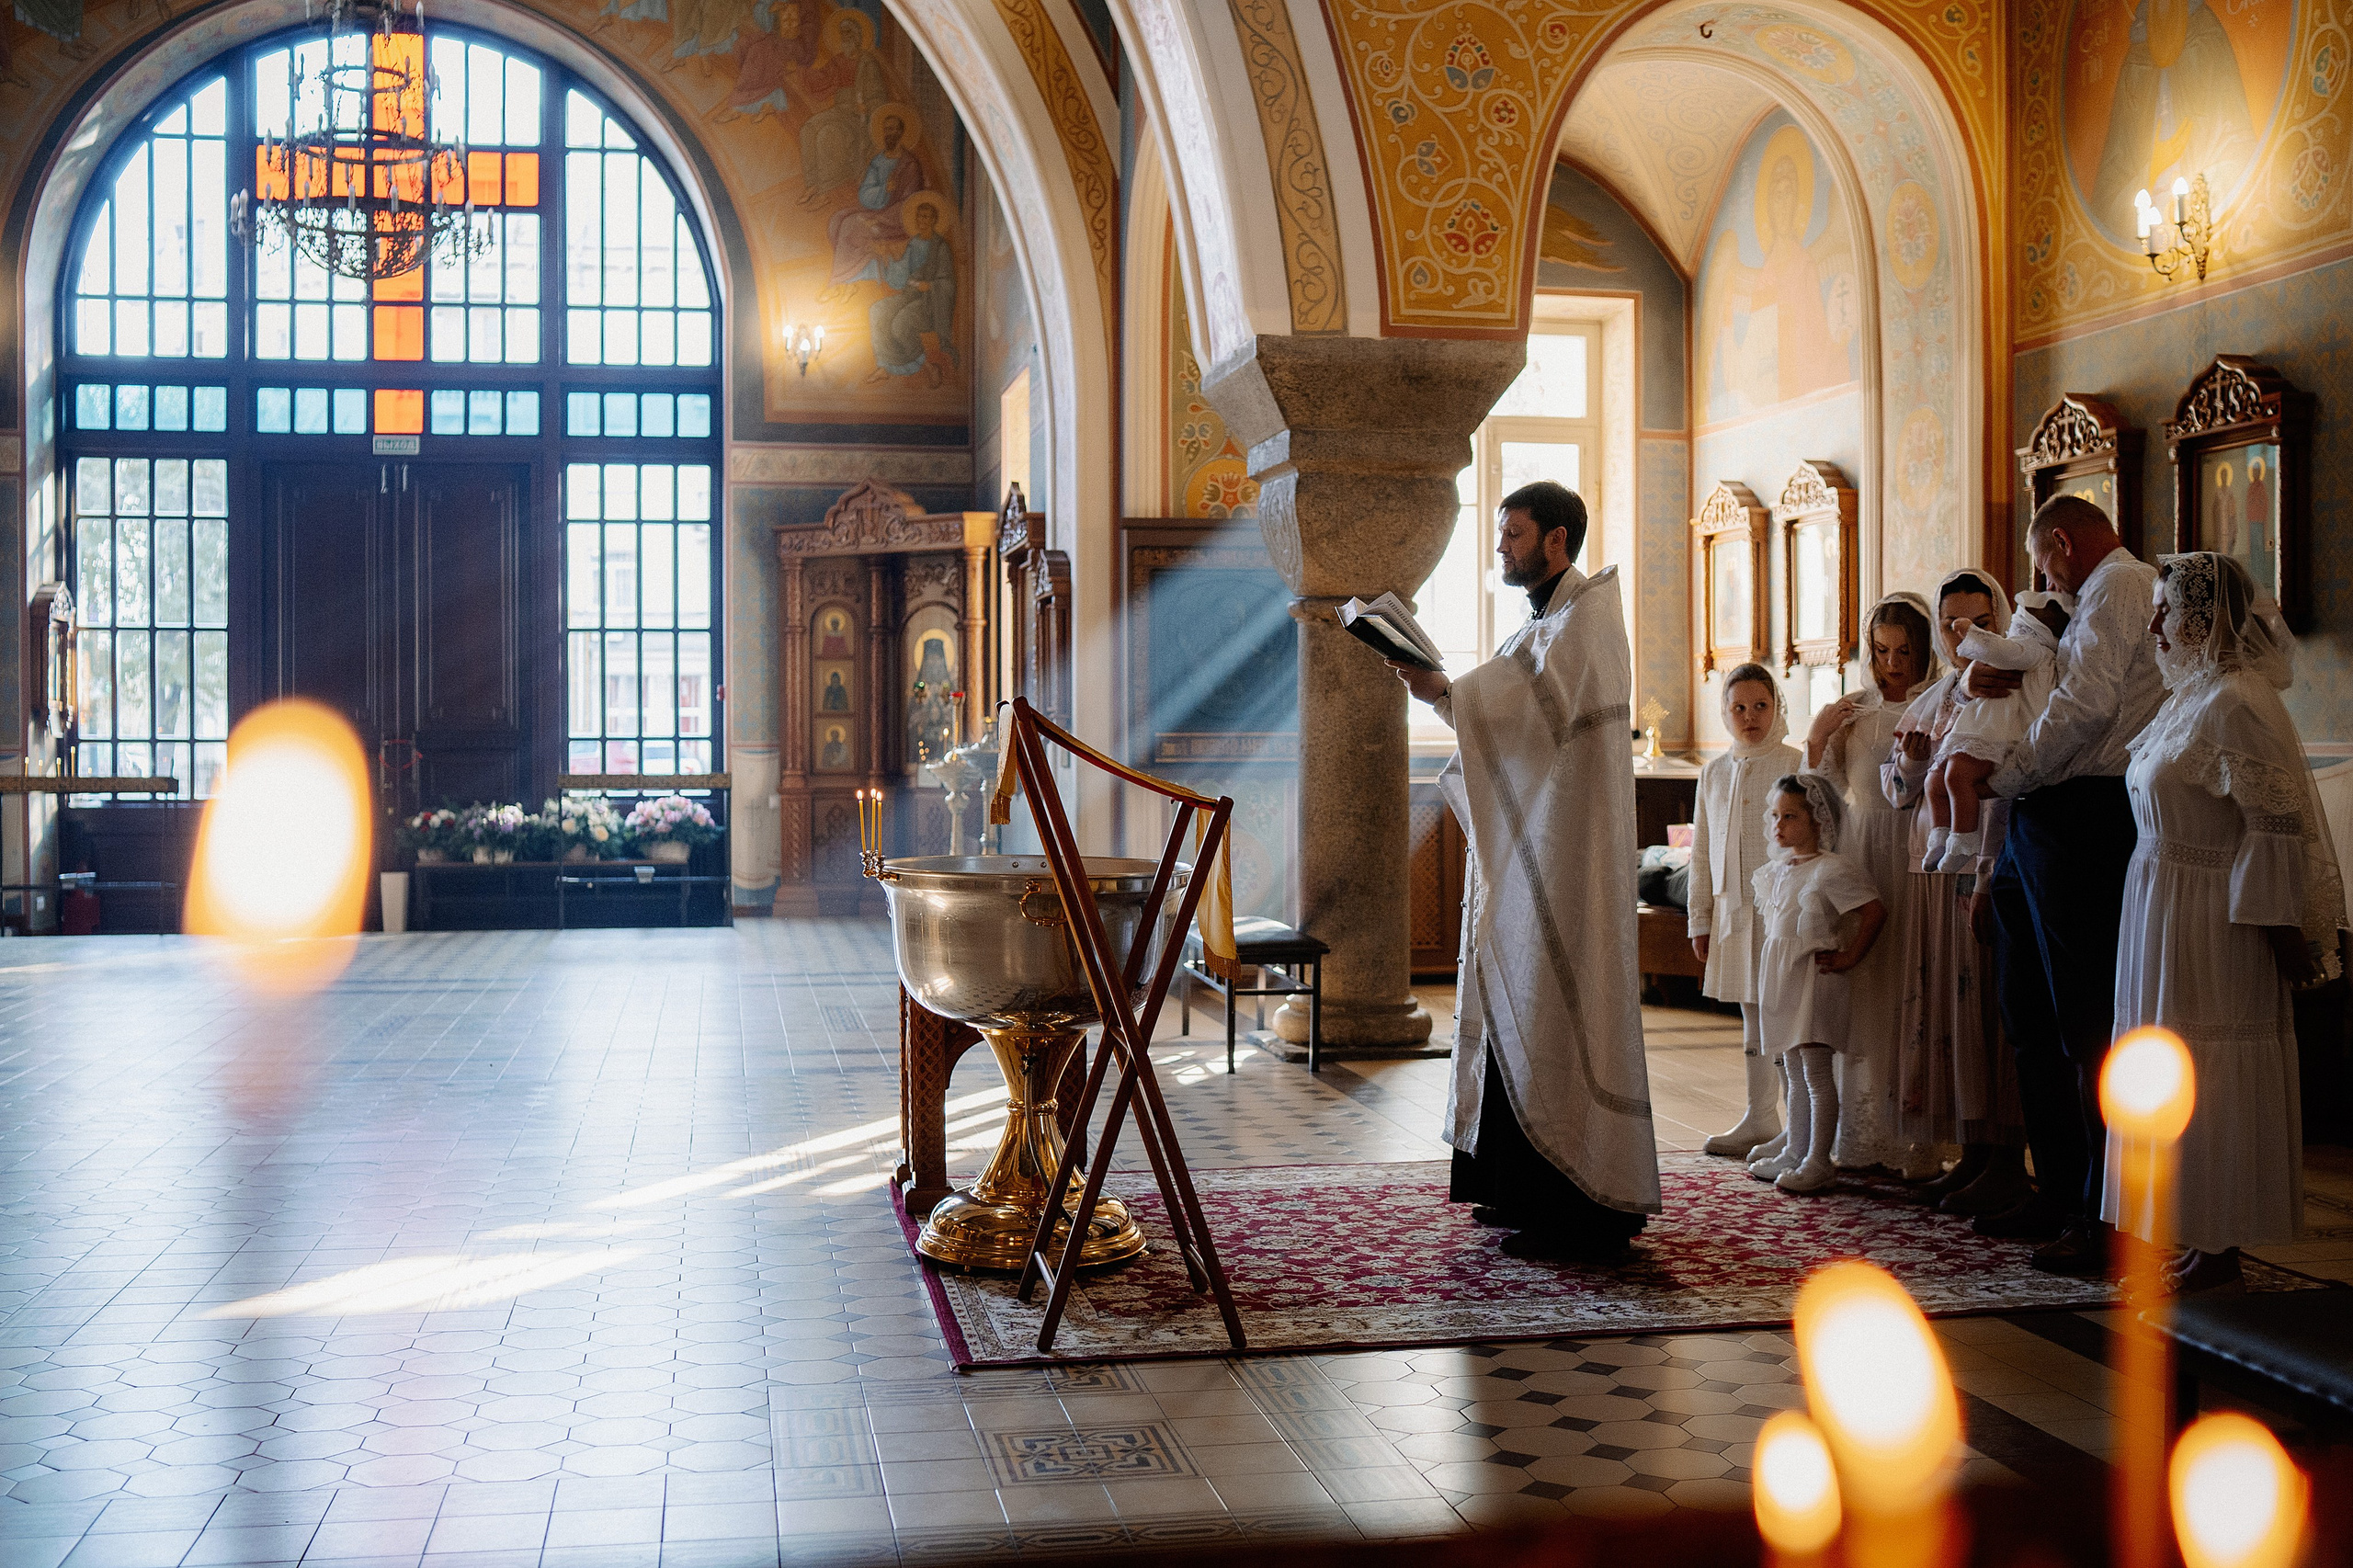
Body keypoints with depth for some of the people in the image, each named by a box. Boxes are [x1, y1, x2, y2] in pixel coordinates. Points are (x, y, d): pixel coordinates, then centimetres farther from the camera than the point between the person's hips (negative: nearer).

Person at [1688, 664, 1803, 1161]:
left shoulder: (1797, 766, -4)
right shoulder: (1714, 772, 12)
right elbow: (1702, 851, 16)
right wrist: (1700, 919, 14)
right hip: (1733, 911, 6)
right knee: (1752, 1020, 12)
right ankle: (1760, 1120, 21)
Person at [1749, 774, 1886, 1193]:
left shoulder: (1834, 869, -13)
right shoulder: (1777, 869, 11)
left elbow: (1875, 912, -18)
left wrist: (1848, 958, -13)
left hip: (1815, 977, -8)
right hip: (1780, 978, 8)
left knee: (1816, 1073, -5)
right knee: (1794, 1074, 15)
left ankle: (1819, 1161, 0)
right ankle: (1795, 1152, 23)